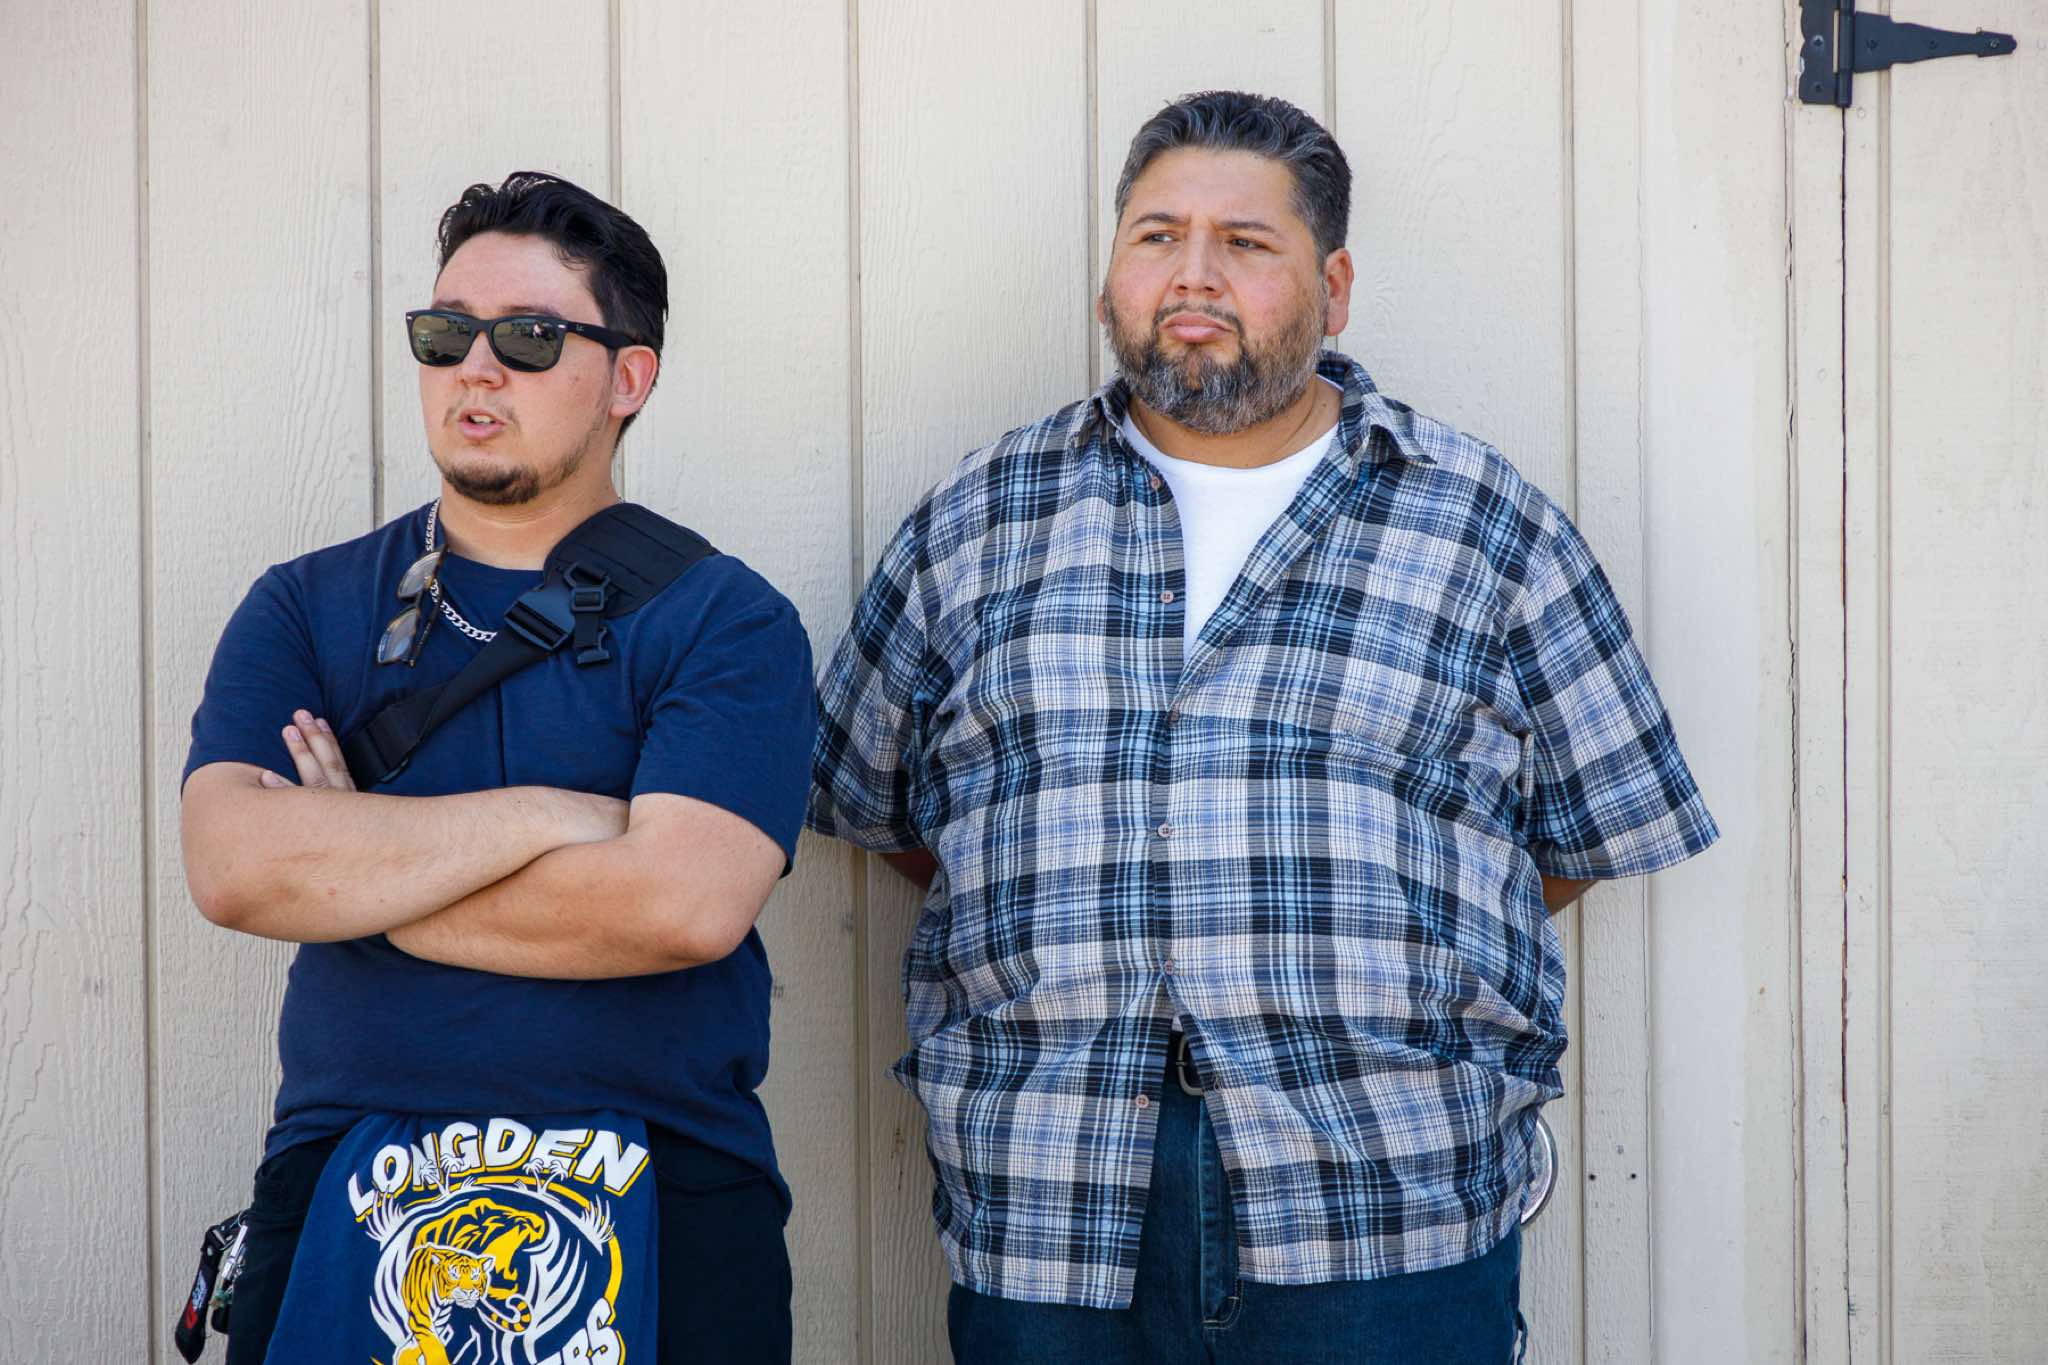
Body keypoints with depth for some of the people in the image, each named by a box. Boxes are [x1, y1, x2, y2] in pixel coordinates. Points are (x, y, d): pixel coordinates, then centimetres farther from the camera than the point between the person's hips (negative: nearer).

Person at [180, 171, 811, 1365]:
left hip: (661, 1211, -2)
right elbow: (233, 866, -10)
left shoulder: (726, 623, -2)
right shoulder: (306, 610, 7)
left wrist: (354, 871, -9)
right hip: (344, 1210, 2)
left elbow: (684, 905, -17)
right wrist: (548, 816, -13)